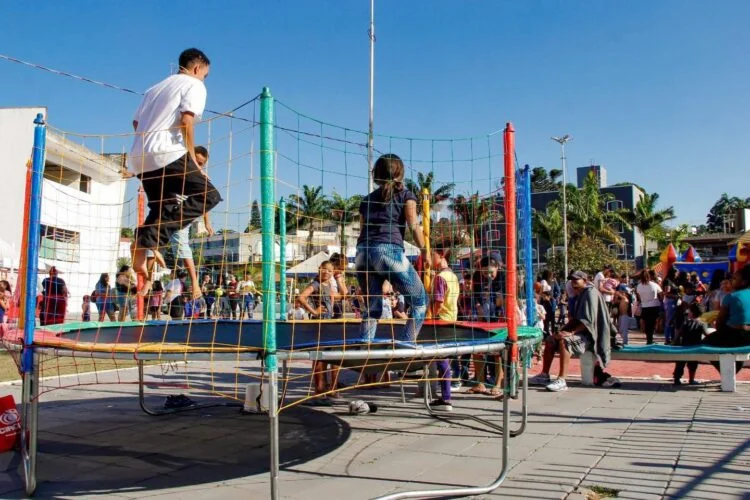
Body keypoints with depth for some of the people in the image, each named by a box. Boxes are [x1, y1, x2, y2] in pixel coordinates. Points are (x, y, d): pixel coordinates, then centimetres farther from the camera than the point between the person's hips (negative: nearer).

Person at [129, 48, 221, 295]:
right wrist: (193, 156, -8)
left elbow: (136, 123, 24)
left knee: (161, 208, 18)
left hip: (139, 157, 9)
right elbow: (187, 121, -12)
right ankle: (150, 237, -21)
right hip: (167, 153, -8)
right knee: (208, 195, -8)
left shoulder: (156, 87, 28)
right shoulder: (194, 85, 5)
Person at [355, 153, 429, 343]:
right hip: (389, 250, -5)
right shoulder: (405, 195, 12)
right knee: (420, 302, 7)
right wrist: (424, 250, 11)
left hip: (362, 253, 5)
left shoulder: (367, 199, 24)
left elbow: (364, 229, 19)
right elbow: (414, 227, 2)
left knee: (372, 307, 17)